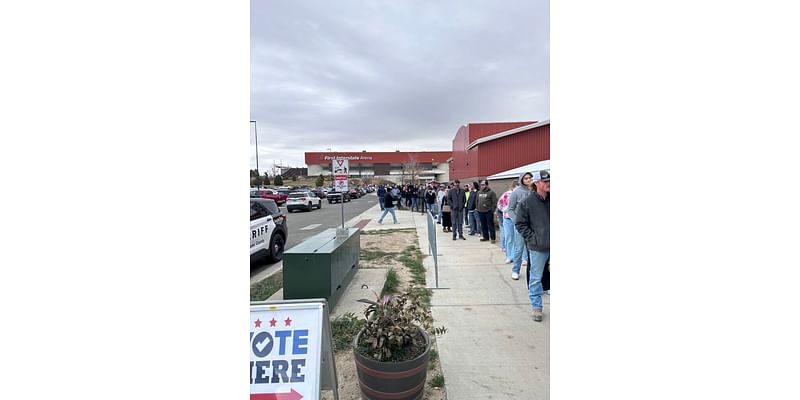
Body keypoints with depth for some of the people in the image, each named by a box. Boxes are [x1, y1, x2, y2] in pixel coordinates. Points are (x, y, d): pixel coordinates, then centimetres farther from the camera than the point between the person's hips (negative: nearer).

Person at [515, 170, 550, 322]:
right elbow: (520, 224, -2)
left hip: (551, 245, 3)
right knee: (536, 278, 7)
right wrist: (533, 238, -9)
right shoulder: (527, 202, -6)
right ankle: (537, 307, 22)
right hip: (538, 247, -3)